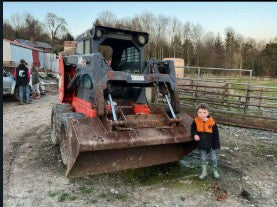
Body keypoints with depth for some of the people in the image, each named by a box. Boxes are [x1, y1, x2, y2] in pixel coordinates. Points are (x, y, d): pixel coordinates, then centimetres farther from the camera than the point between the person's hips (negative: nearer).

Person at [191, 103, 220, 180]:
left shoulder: (212, 123, -18)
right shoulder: (196, 121, -13)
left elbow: (216, 135, -8)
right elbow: (193, 129, 7)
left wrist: (217, 145, -5)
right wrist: (194, 134, -13)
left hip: (211, 145, -1)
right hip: (202, 145, 2)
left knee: (214, 159, 12)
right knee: (203, 159, 14)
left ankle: (215, 171, 36)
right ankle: (204, 172, 32)